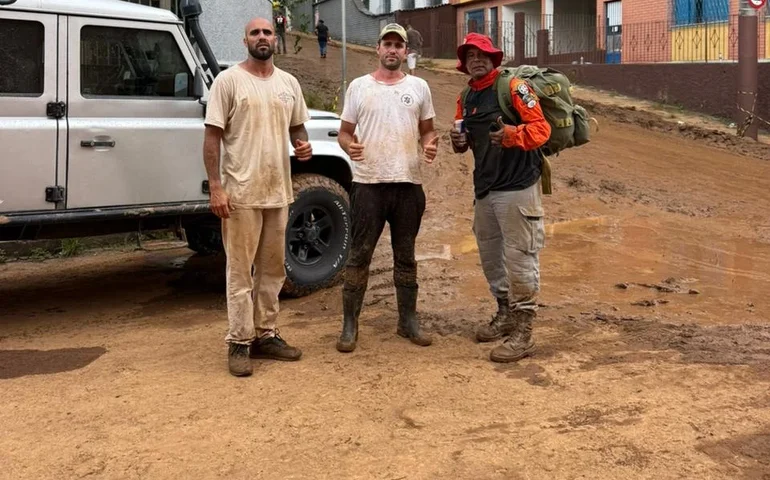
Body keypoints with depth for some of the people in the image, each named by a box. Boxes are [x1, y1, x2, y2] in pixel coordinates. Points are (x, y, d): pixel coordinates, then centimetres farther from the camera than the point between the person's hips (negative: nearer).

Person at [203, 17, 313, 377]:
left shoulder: (289, 83, 10)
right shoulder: (228, 80, -6)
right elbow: (212, 137, -9)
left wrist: (303, 145, -4)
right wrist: (215, 187, -16)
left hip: (278, 191, 6)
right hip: (241, 192, -6)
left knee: (273, 269, 13)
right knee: (240, 271, 0)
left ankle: (265, 336, 24)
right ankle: (239, 343, 8)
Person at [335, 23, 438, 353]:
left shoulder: (419, 87, 8)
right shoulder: (358, 87, 3)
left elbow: (427, 129, 12)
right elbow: (345, 131, 6)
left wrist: (431, 145, -10)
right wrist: (349, 145, -17)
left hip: (408, 184, 2)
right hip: (368, 184, -2)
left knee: (405, 256, 12)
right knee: (359, 255, 1)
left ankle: (408, 320, 23)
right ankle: (350, 325, 9)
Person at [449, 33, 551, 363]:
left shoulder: (513, 87, -8)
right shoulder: (466, 98, 14)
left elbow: (541, 129, -15)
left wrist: (512, 134, -33)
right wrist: (459, 142, -2)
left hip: (516, 186, -8)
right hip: (484, 188, 8)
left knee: (518, 258, -7)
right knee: (490, 256, 16)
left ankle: (522, 333, -2)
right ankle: (505, 315, 33)